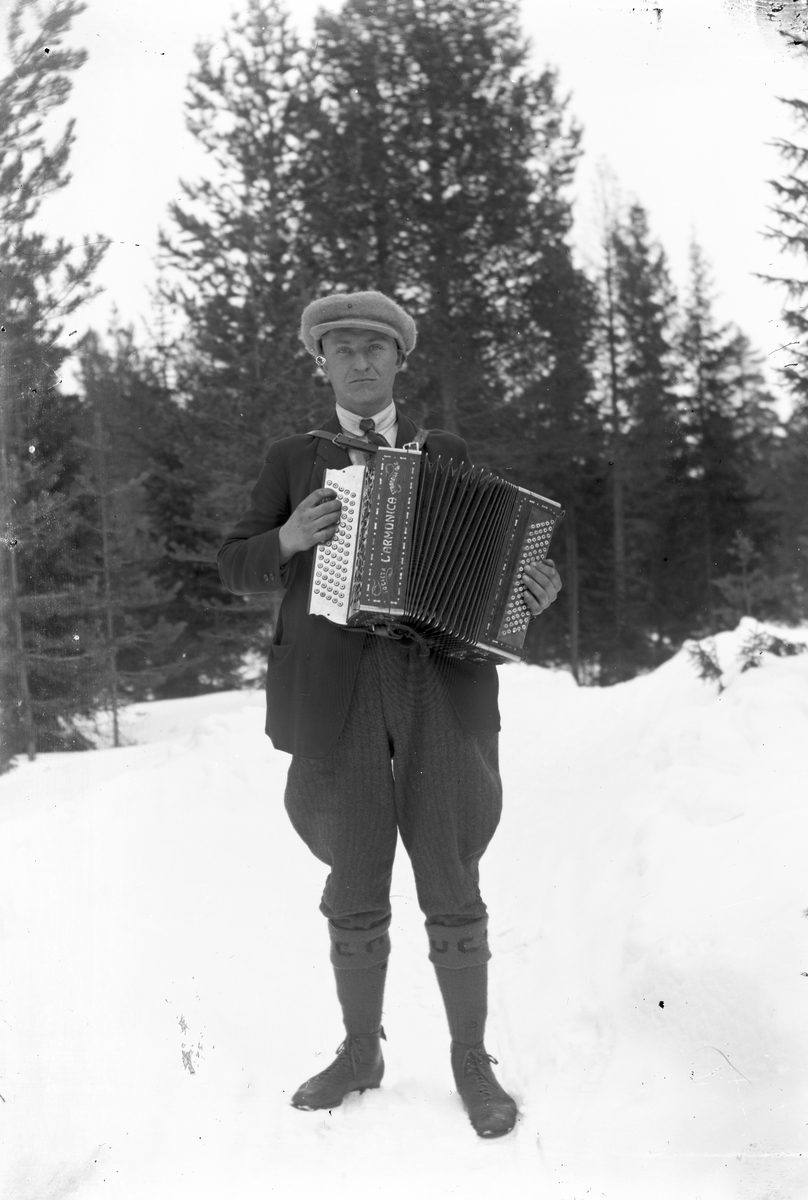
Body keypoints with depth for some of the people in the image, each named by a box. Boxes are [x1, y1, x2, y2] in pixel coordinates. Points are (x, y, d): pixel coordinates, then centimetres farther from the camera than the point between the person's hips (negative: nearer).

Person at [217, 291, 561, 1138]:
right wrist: (290, 539, -14)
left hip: (441, 683, 0)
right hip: (338, 691, 0)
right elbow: (238, 570, 8)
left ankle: (472, 1062, 14)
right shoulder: (293, 459, 11)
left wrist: (536, 587, -9)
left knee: (451, 886, 0)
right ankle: (360, 1053, 24)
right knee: (355, 891, 6)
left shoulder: (449, 457, 13)